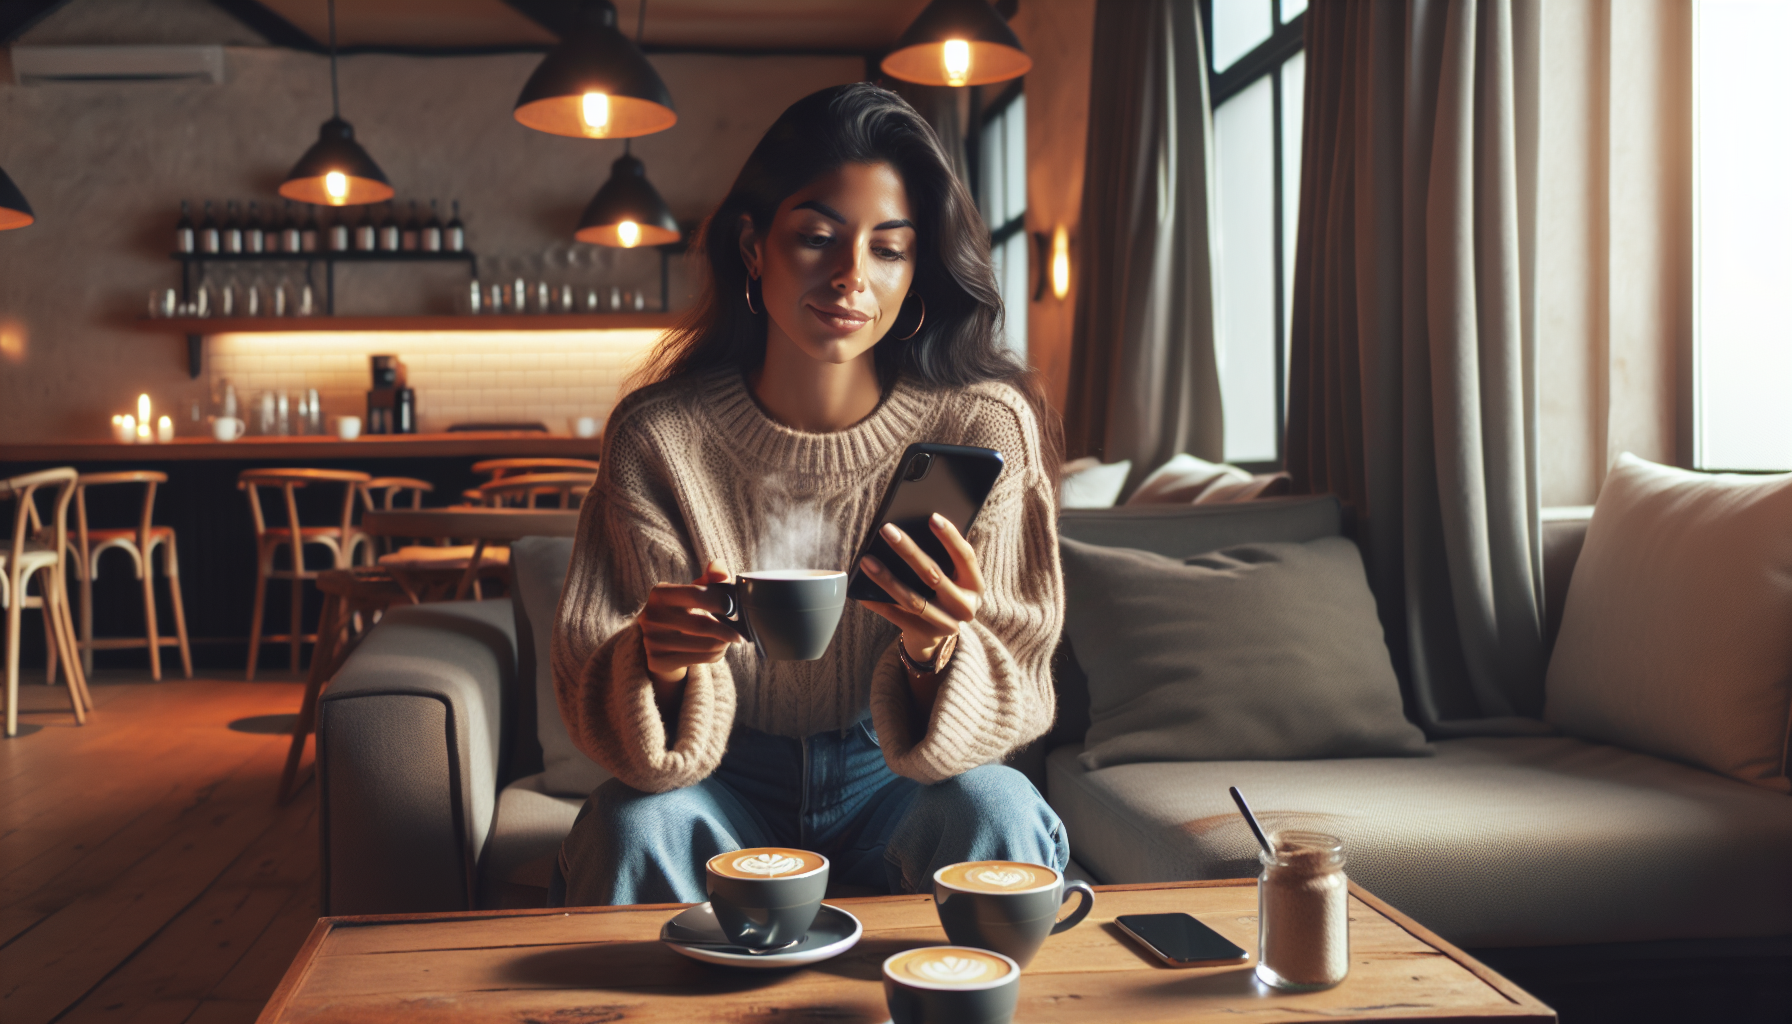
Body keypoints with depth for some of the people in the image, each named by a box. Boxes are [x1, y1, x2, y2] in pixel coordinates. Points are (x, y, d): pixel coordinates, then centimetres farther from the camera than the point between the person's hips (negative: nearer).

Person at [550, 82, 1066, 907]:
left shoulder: (981, 427, -13)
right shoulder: (659, 435, -12)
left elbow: (1015, 693, -14)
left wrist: (938, 651, -37)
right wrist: (657, 660, -36)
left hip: (890, 777, 0)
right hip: (732, 779, 0)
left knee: (996, 816, -29)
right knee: (631, 828, -30)